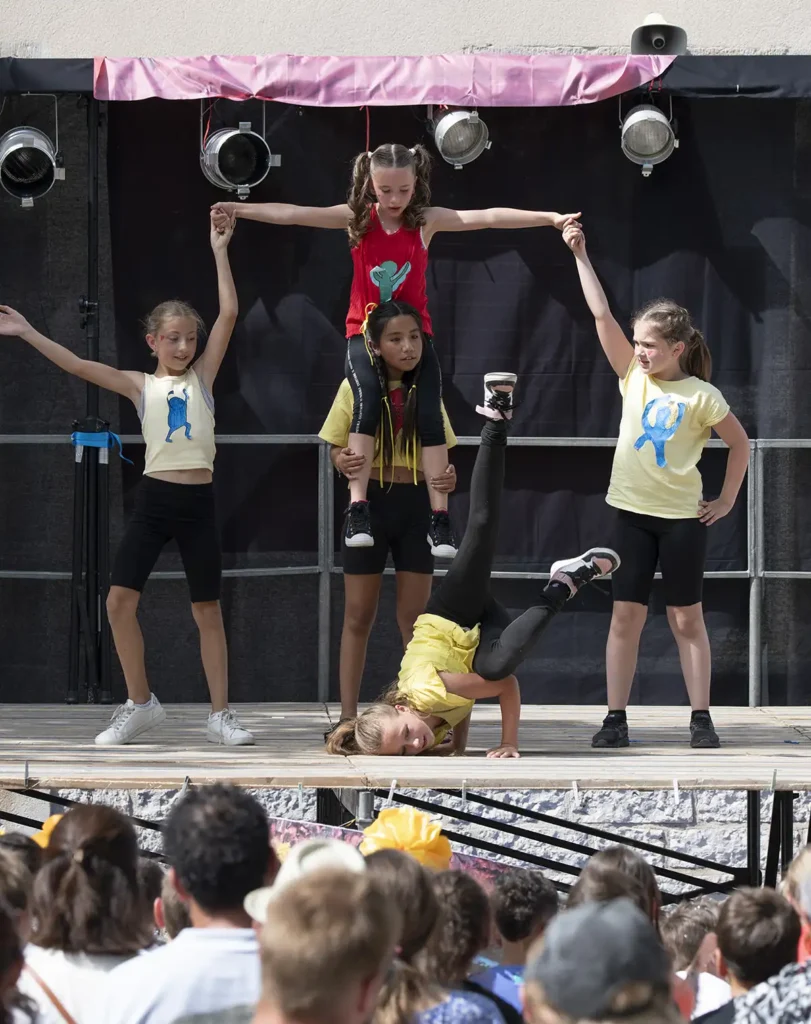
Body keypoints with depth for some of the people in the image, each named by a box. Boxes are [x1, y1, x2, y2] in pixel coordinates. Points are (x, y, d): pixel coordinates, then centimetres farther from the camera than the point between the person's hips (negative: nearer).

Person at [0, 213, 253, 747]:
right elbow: (78, 366, -1)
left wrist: (220, 251, -2)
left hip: (198, 501, -1)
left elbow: (229, 314, 0)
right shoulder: (140, 385, 6)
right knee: (120, 600, -7)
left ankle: (221, 714, 11)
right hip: (154, 499, 1)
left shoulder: (203, 375, 6)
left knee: (208, 610, 5)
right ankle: (140, 704, 9)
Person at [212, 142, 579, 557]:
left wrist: (549, 218, -21)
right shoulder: (357, 218, -6)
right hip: (365, 333, -1)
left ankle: (440, 520, -8)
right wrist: (240, 209, -26)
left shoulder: (426, 220, -5)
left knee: (430, 417, -13)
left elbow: (484, 217, -15)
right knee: (367, 404, -25)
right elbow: (293, 214, -15)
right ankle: (357, 512, -27)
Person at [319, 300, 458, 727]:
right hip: (370, 502, -2)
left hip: (416, 504, 2)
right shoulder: (356, 387, -4)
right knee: (358, 616, 4)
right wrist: (342, 462, -23)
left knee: (416, 617, 6)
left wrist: (449, 475, -12)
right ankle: (348, 717, 7)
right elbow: (336, 448, 1)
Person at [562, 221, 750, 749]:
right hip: (633, 512, 3)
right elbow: (603, 314, -4)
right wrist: (580, 255, -8)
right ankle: (617, 717, 4)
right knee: (627, 616, 2)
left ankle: (702, 717, 9)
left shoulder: (702, 396, -7)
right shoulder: (633, 377, 1)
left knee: (687, 618, 4)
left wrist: (727, 500, 3)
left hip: (683, 517, -3)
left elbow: (740, 442, 5)